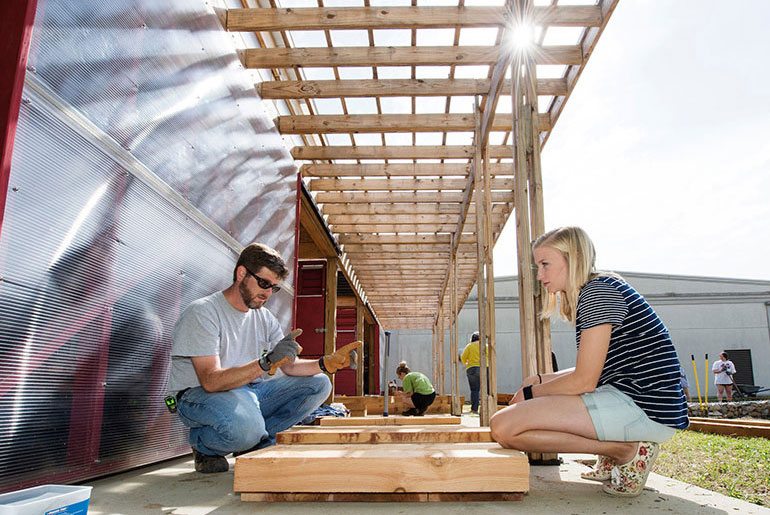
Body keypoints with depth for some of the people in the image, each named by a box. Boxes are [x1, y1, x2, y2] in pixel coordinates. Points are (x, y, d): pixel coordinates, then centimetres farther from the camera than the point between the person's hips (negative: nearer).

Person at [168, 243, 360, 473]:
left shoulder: (265, 319, 8)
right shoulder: (202, 313, -15)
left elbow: (290, 366, 5)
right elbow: (211, 381, -25)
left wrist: (327, 363, -15)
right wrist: (267, 363, -37)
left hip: (249, 392, 7)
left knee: (319, 384, -6)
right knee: (246, 427, -39)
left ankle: (257, 442, -4)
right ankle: (203, 443, -4)